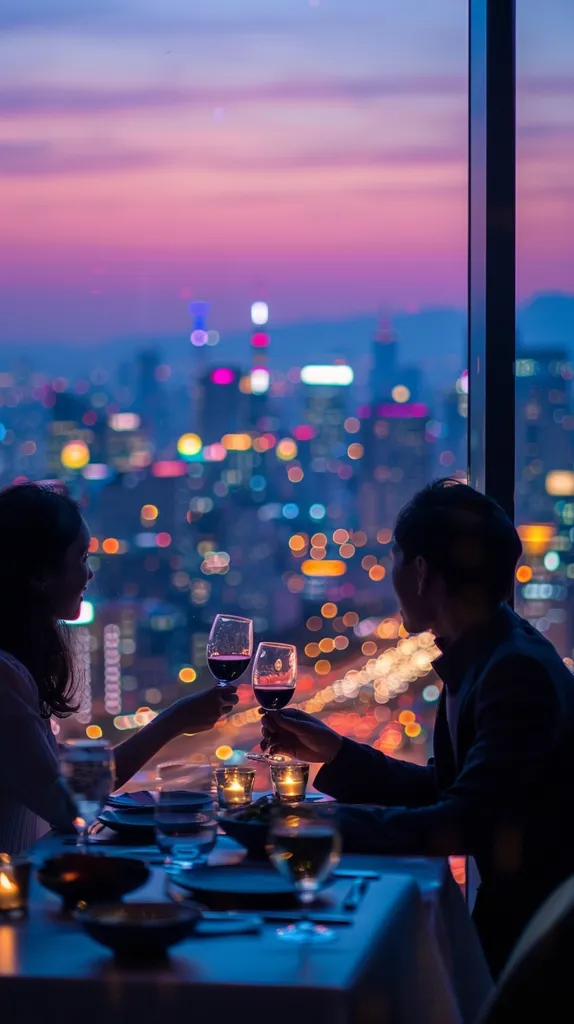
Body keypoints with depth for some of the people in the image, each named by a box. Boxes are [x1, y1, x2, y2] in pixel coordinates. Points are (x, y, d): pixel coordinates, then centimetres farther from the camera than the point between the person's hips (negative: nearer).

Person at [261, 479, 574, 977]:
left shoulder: (519, 672, -23)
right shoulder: (478, 658, 6)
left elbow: (463, 824, -29)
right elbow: (443, 788, 12)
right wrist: (334, 753, 8)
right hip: (512, 909, 8)